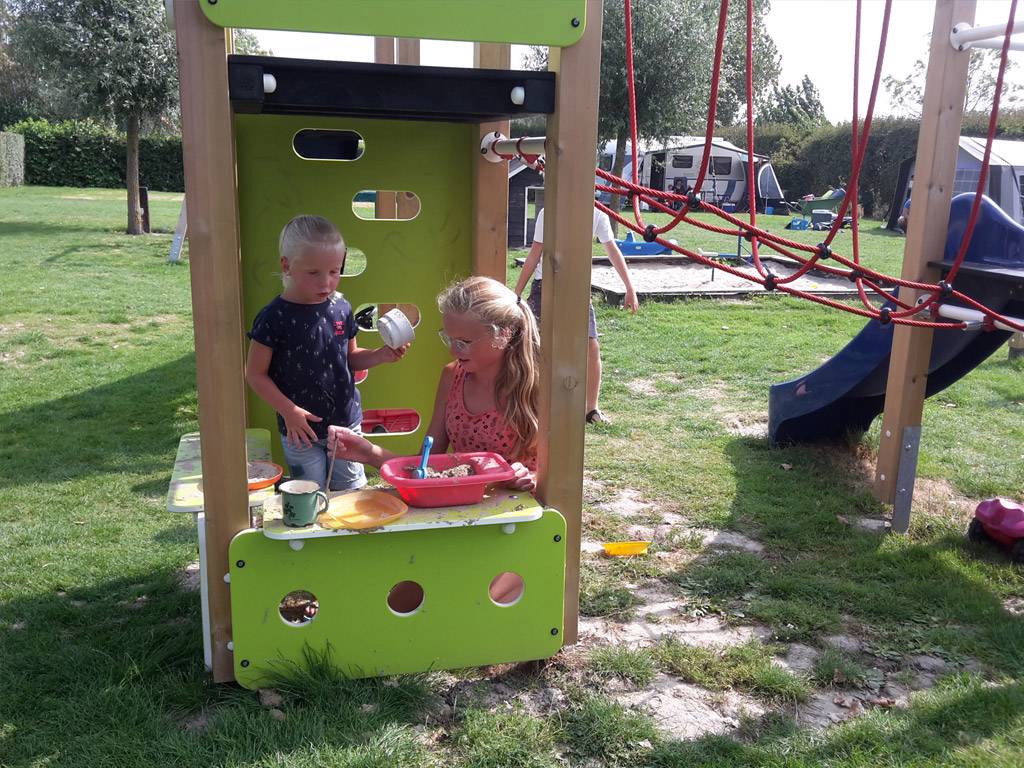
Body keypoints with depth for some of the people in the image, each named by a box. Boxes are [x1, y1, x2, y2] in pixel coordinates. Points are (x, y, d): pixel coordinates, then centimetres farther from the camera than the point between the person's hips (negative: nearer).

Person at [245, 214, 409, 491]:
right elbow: (255, 373, -10)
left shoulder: (341, 309, -2)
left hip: (346, 422, 4)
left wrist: (380, 355, -7)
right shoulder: (274, 317, -15)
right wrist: (288, 411, -18)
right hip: (301, 430, -3)